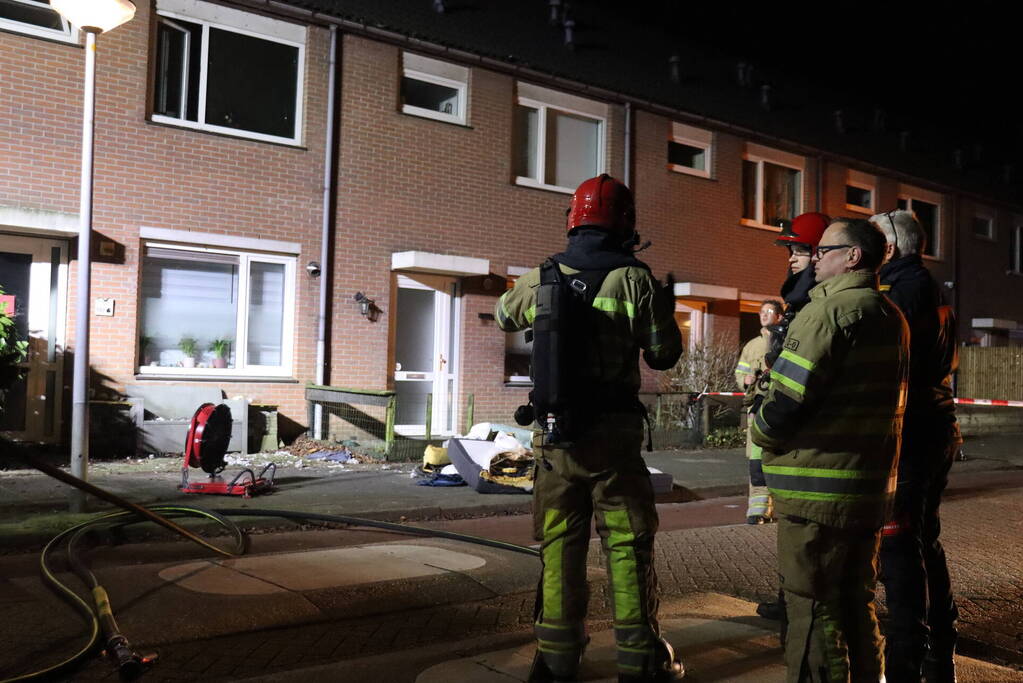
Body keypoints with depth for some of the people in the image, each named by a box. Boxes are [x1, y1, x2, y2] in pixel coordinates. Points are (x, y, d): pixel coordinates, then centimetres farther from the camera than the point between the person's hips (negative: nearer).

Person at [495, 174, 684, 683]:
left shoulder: (539, 279, 3)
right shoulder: (635, 280, -7)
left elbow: (504, 316, 24)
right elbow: (663, 355, 1)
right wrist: (666, 310, 19)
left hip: (554, 435, 3)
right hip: (613, 433, -3)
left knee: (559, 545, 11)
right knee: (628, 546, 7)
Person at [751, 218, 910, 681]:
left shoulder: (830, 310, -15)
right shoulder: (892, 316, 13)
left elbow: (789, 395, -21)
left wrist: (760, 433, -3)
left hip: (818, 488, -9)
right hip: (872, 486, 9)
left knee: (812, 609, 1)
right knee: (857, 602, 19)